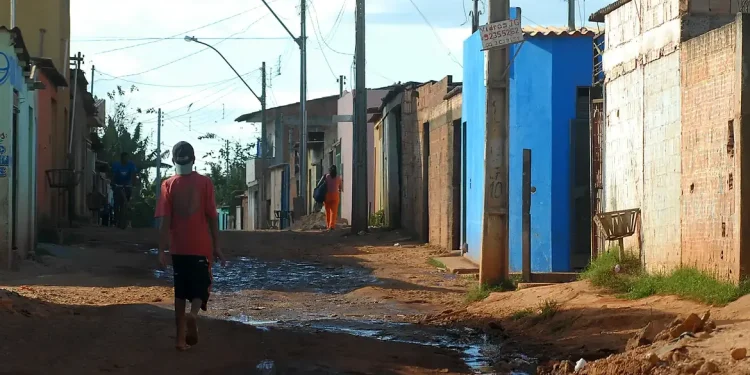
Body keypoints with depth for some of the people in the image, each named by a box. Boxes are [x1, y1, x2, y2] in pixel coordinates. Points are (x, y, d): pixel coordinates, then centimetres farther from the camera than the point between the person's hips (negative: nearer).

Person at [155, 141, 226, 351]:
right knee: (201, 286, 9)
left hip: (178, 248, 1)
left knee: (180, 291, 11)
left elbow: (165, 220, -6)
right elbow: (212, 217, -3)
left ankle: (181, 338, 8)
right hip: (201, 247, -1)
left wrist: (162, 250, -4)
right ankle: (193, 314, -23)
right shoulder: (204, 183, -2)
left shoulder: (169, 185, -1)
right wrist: (216, 247, 3)